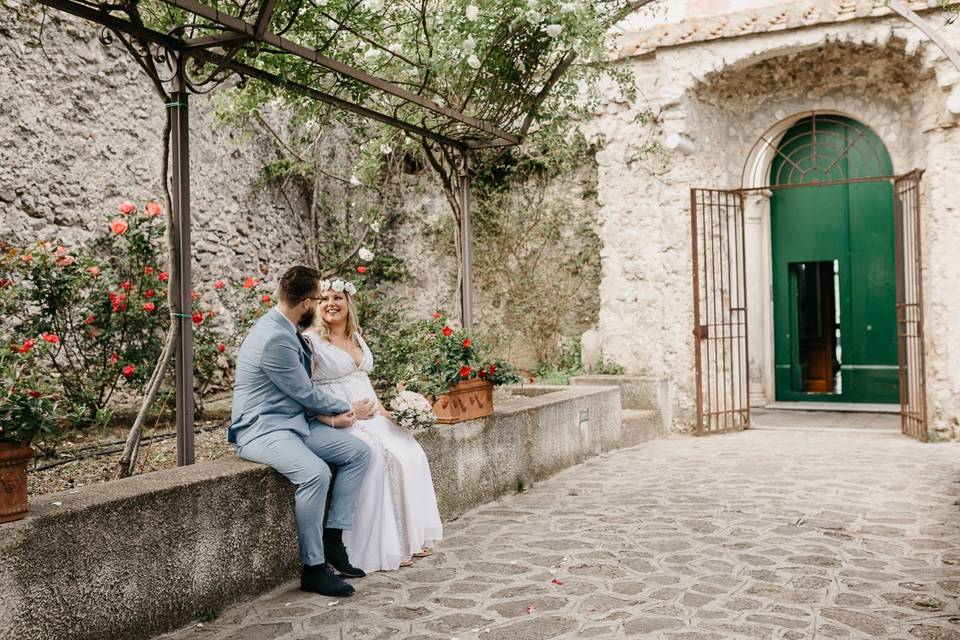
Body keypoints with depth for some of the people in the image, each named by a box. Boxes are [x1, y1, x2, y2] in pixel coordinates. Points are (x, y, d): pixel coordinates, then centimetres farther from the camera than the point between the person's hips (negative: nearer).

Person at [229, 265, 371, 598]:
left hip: (295, 421, 10)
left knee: (359, 452, 0)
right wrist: (344, 409, 3)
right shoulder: (274, 338, -22)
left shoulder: (287, 330, 10)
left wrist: (330, 417, 4)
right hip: (262, 430, -10)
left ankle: (332, 539, 3)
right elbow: (305, 393, -14)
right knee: (315, 472, -33)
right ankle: (313, 568, -18)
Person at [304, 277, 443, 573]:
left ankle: (412, 536, -5)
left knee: (410, 453, -14)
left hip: (369, 415, 7)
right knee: (375, 454, -30)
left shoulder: (356, 336, 16)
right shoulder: (311, 340, -6)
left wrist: (381, 409, 7)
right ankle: (384, 548, -20)